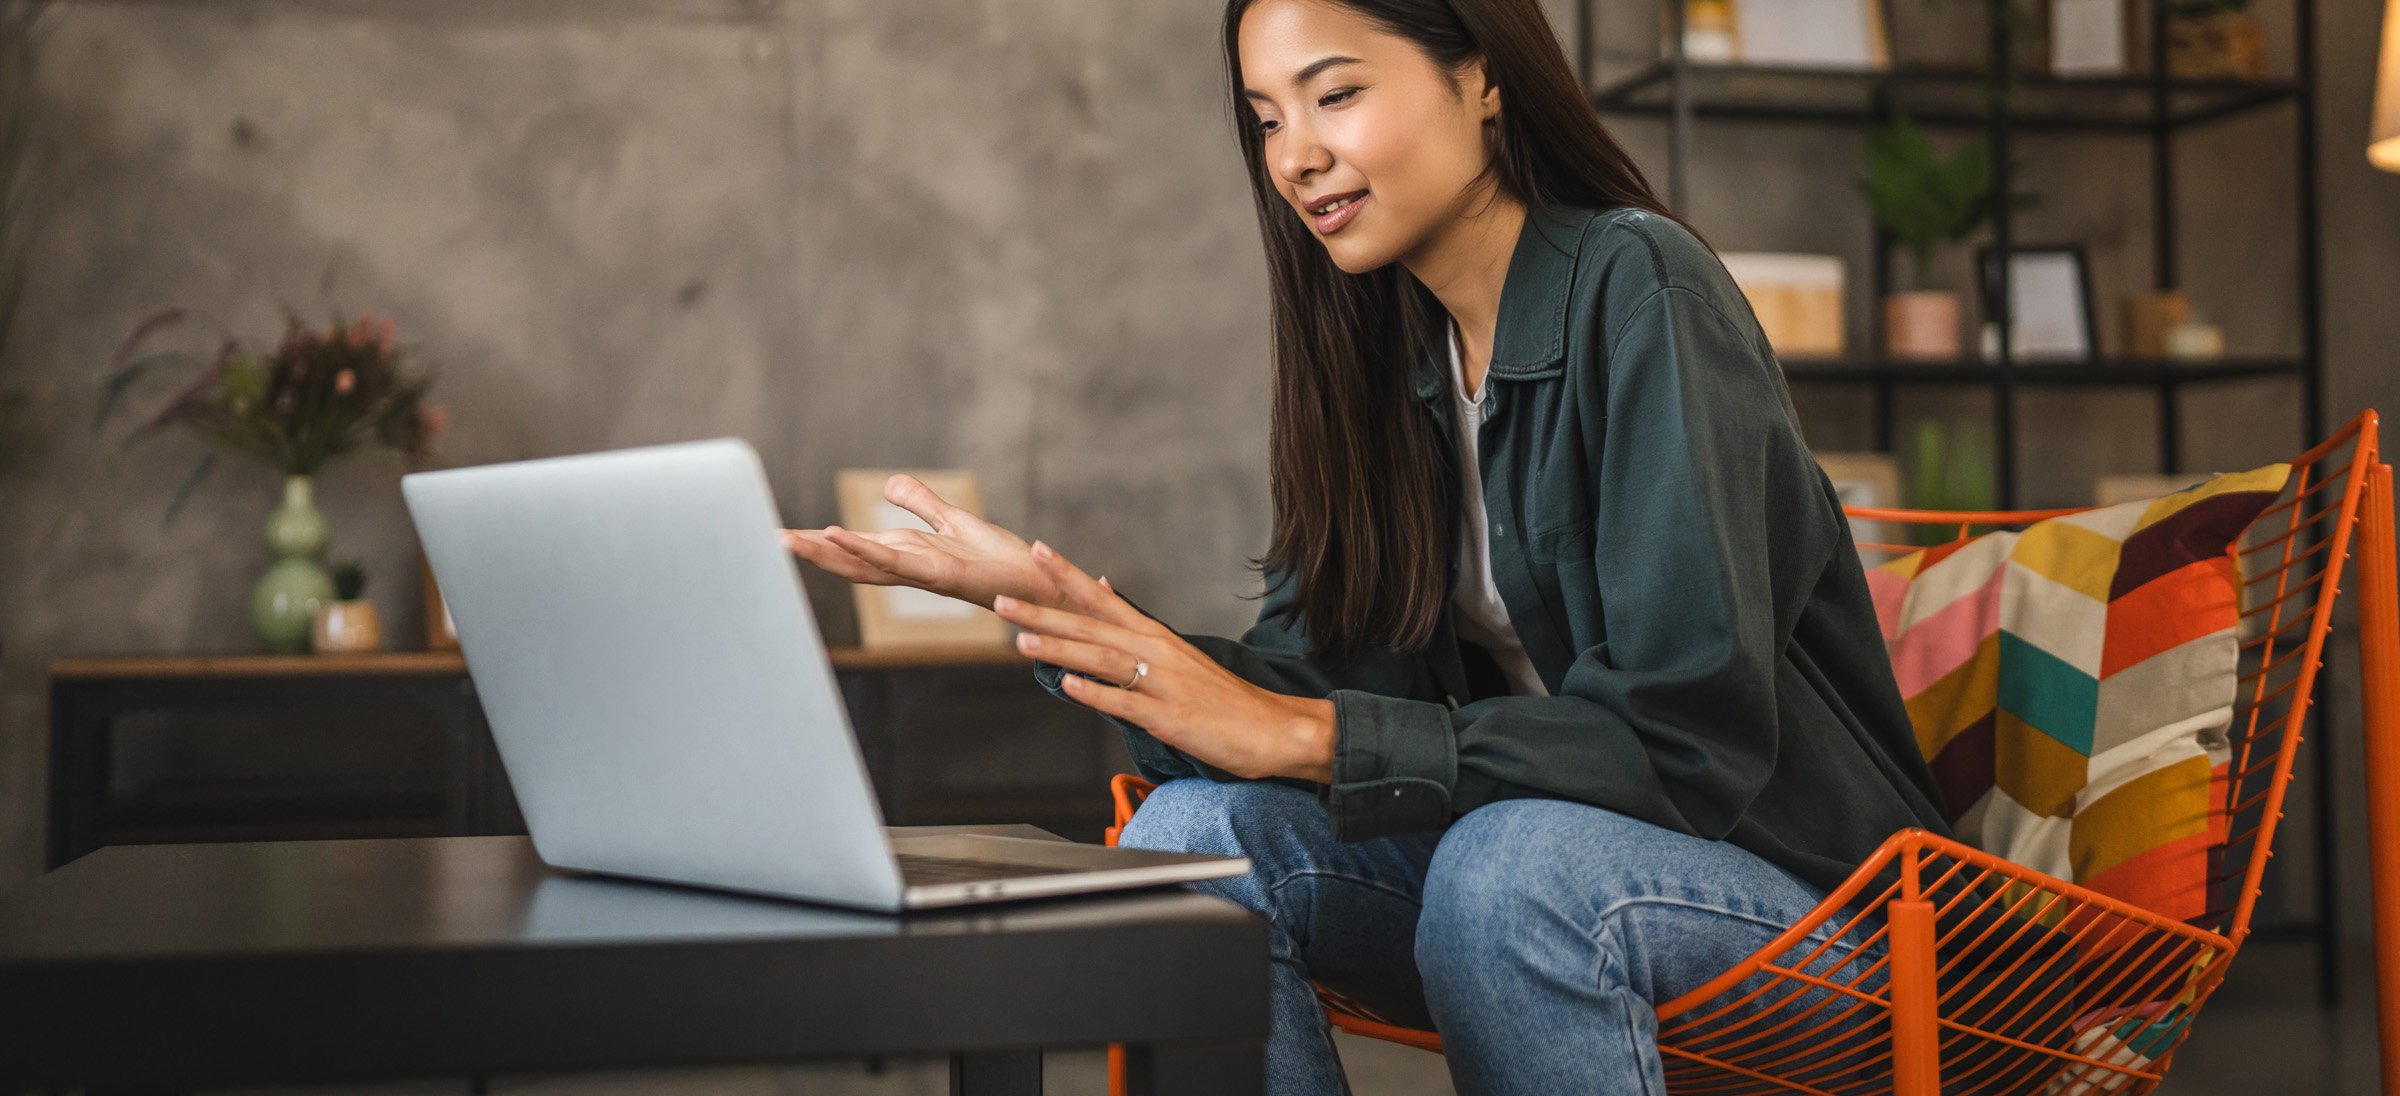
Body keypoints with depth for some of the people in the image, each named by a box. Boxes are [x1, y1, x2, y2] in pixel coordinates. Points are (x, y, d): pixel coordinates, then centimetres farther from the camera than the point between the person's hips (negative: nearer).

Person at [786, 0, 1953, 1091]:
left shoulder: (1636, 286, -16)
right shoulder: (1386, 352, 5)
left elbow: (1690, 733, -24)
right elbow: (1313, 677, -3)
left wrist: (1298, 735, -27)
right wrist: (1039, 598, -17)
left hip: (1790, 875, -5)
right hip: (1522, 848, 6)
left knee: (1509, 856, -35)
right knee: (1191, 828, -17)